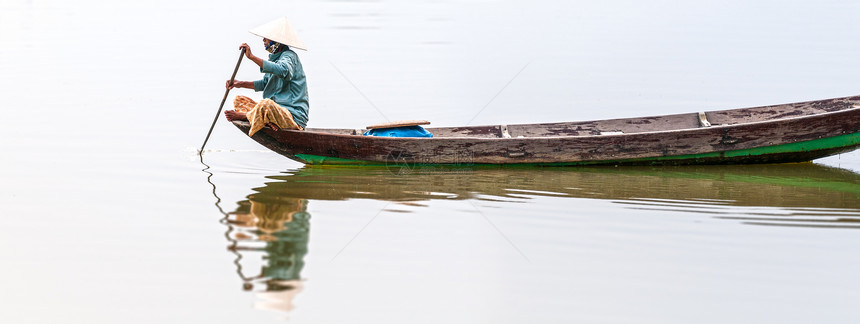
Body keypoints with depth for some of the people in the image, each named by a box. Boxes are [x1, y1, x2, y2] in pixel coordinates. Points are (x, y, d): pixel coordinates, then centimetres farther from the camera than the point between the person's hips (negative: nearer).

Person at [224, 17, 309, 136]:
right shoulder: (275, 57, 17)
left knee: (266, 104, -40)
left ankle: (243, 116, -8)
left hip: (294, 116, -11)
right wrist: (241, 84, 10)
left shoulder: (289, 56, -13)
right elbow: (265, 83, 24)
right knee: (239, 100, 10)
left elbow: (282, 70, -37)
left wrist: (252, 57, -37)